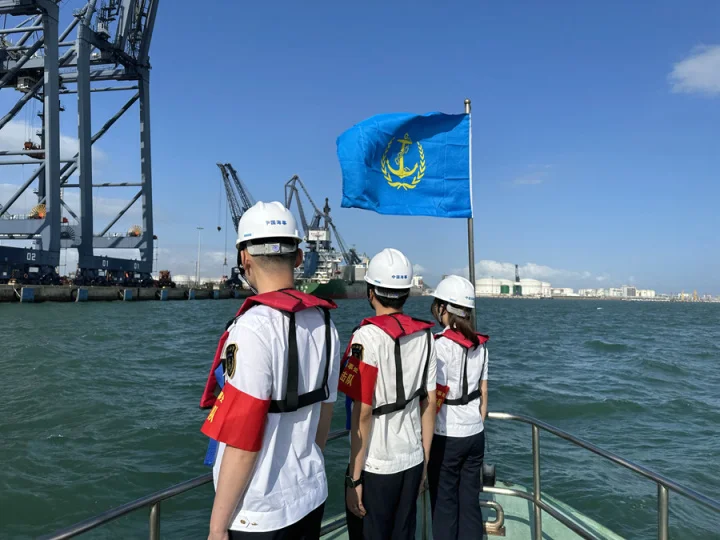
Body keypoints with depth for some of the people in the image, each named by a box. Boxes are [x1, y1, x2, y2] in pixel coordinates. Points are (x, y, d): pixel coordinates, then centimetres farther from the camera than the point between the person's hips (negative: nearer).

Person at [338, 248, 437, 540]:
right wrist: (424, 460, 15)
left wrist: (354, 477, -11)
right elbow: (429, 404, 6)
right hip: (412, 461, 6)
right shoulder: (425, 335, 2)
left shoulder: (368, 337, -16)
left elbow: (363, 413, -17)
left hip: (375, 467, -5)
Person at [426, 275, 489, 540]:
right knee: (470, 503, 15)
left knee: (444, 506, 8)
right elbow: (483, 395, 9)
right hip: (475, 434, 6)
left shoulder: (442, 345, -16)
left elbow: (435, 400, -16)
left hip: (447, 437, -6)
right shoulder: (480, 345, 4)